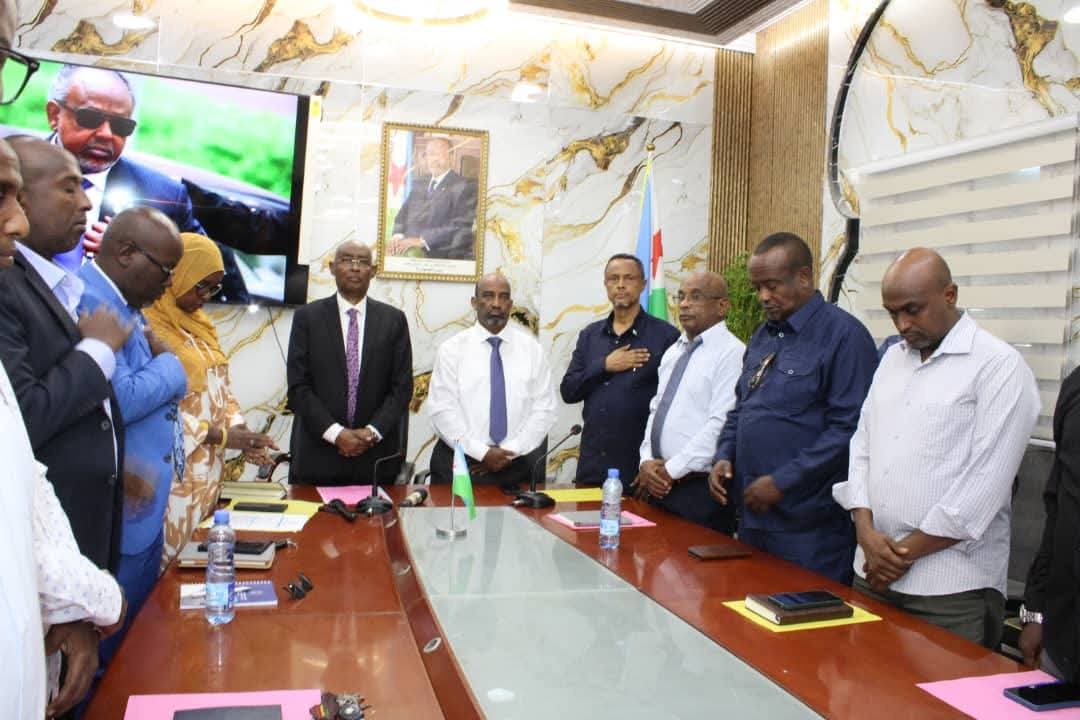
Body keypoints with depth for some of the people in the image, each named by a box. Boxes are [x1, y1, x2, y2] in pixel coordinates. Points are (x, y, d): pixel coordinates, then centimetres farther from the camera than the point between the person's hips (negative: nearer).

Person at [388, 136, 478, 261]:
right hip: (410, 255, 5)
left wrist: (422, 240, -19)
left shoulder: (465, 186, -2)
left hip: (445, 257, -4)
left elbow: (461, 228, -12)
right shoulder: (419, 183, 19)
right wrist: (398, 236, -4)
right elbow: (403, 214, 18)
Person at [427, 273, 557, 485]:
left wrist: (510, 451, -10)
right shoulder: (451, 349, -1)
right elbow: (442, 410, -7)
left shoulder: (532, 348, 4)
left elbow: (544, 409, 0)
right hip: (459, 462, -1)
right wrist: (482, 452, -14)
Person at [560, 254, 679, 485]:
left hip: (641, 465, -4)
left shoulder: (665, 335, -5)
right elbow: (567, 391, 5)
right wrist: (604, 366, -10)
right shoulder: (590, 334, 9)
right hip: (591, 462, 4)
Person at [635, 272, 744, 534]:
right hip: (659, 486, 7)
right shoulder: (673, 352, 14)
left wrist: (671, 469, -15)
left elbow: (721, 425, -19)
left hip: (701, 490, -7)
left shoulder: (732, 354, -12)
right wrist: (647, 461, 0)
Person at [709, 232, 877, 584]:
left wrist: (782, 482, -18)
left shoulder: (843, 335, -13)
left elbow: (847, 427, -19)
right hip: (753, 514, 8)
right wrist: (725, 456, 3)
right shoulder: (762, 336, 13)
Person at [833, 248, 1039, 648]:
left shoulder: (1000, 365, -8)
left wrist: (909, 551, -11)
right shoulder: (893, 357, 13)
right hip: (873, 571, 6)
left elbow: (987, 480, -14)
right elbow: (862, 444, 9)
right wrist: (867, 532, -4)